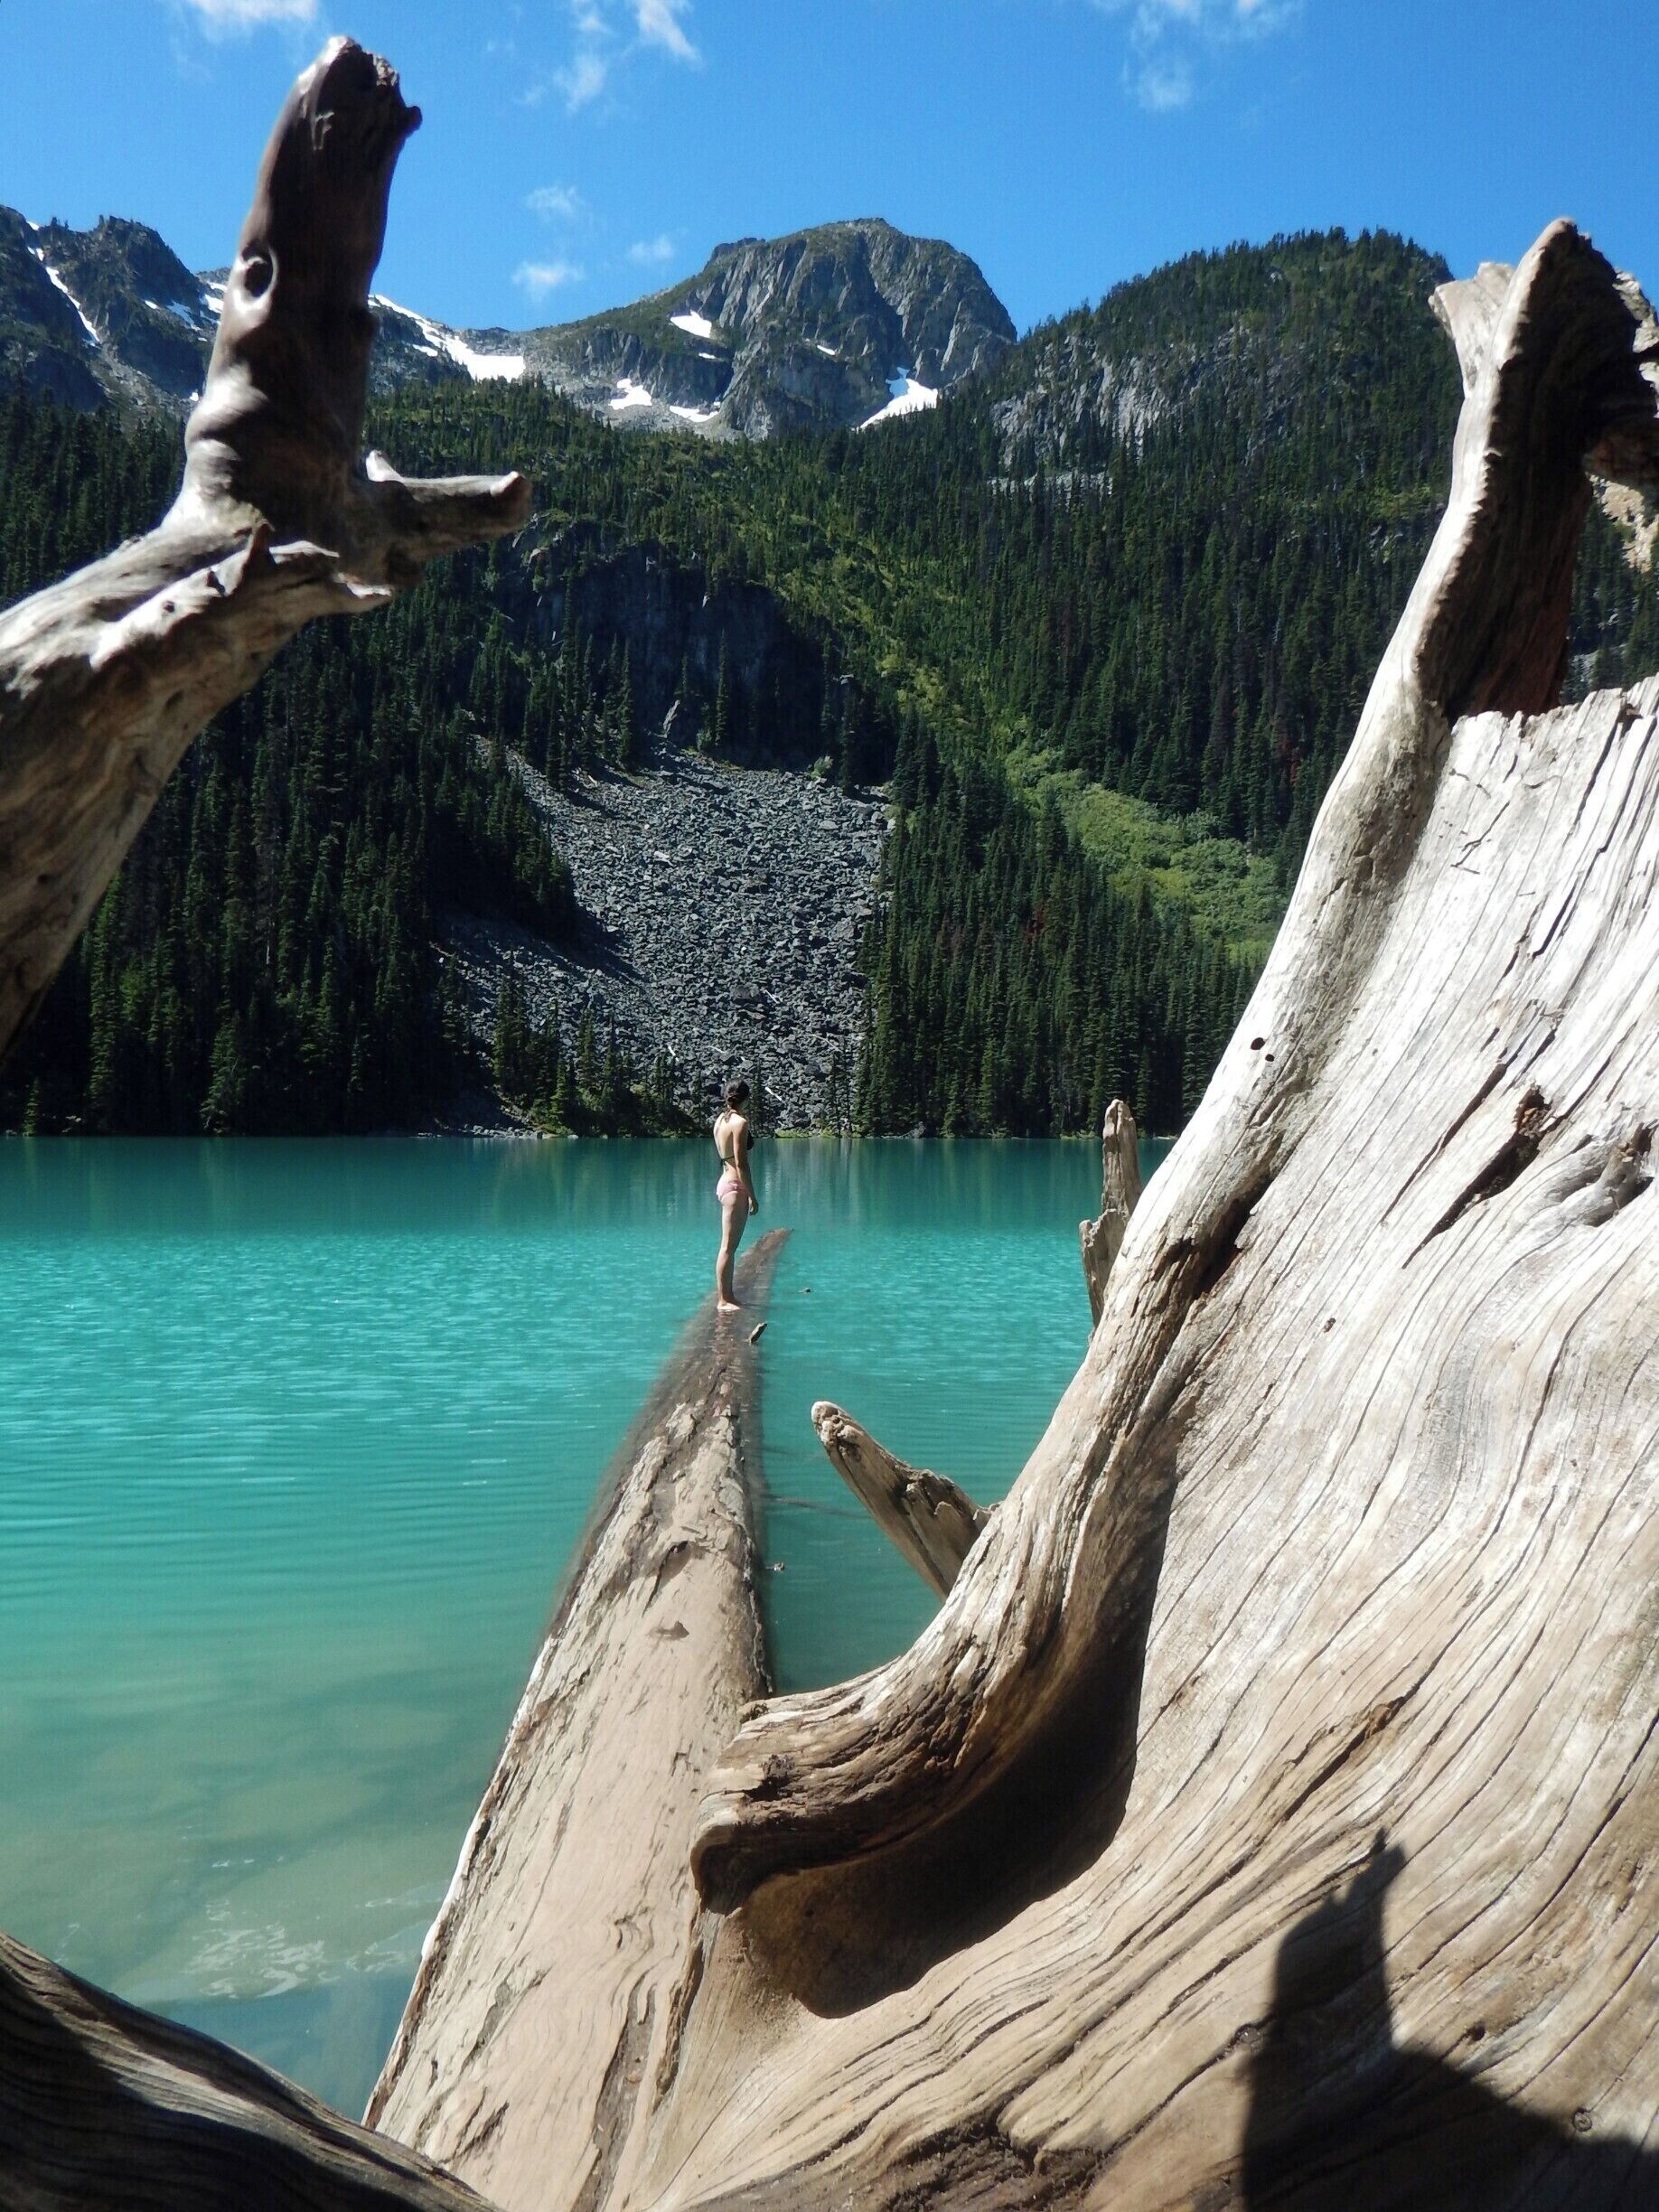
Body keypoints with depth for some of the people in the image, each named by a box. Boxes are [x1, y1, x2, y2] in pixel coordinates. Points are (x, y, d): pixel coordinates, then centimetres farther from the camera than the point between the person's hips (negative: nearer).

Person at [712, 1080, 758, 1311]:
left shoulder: (721, 1119, 12)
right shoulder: (740, 1122, -14)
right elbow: (741, 1164, -17)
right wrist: (752, 1196, -15)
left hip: (724, 1182, 9)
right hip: (735, 1187, -9)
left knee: (730, 1246, 15)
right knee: (728, 1247, -7)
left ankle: (727, 1296, 20)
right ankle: (723, 1300, -4)